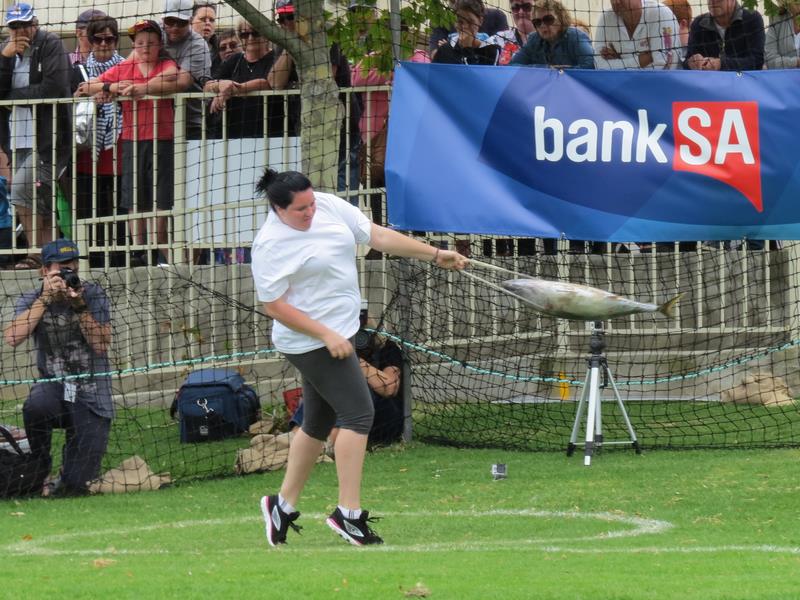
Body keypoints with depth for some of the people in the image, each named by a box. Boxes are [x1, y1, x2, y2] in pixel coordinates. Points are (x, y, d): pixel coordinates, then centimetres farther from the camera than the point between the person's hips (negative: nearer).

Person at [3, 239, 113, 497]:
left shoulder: (94, 295, -2)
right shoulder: (31, 300, -1)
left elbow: (102, 345, -11)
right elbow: (12, 338, -20)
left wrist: (80, 305, -21)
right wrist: (45, 298, -20)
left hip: (92, 396, -1)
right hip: (54, 388, 1)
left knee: (76, 483, -14)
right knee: (35, 406, -38)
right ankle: (39, 470, -12)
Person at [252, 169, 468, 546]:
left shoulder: (328, 205, 2)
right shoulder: (270, 245, -19)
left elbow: (378, 236, 8)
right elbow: (274, 305, -18)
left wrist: (436, 256, 7)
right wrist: (327, 335, -21)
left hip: (337, 336, 9)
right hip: (312, 342, -9)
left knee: (318, 424, 15)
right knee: (358, 414, -14)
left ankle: (283, 505, 25)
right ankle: (348, 513, -14)